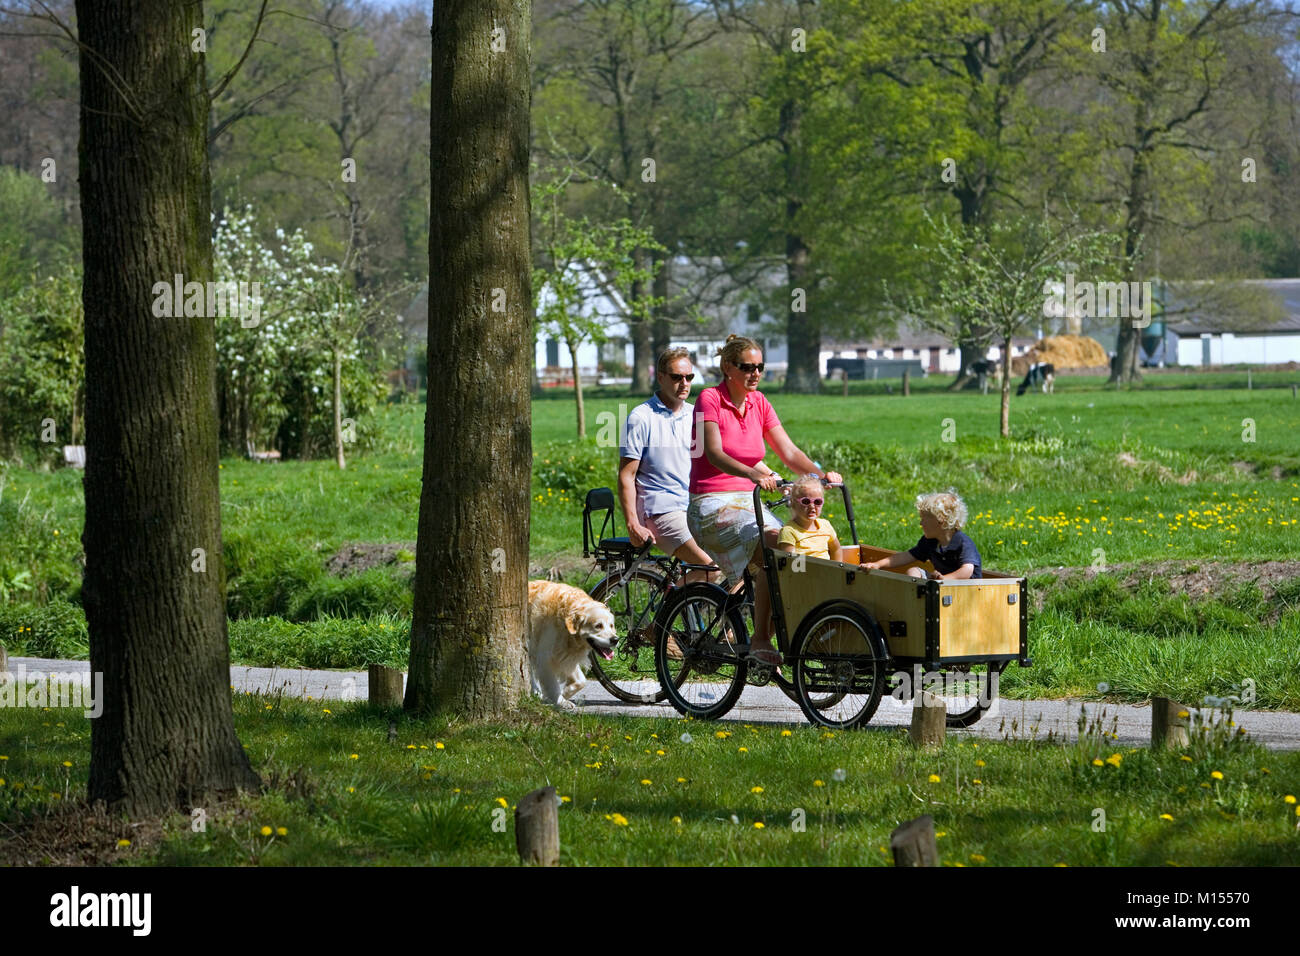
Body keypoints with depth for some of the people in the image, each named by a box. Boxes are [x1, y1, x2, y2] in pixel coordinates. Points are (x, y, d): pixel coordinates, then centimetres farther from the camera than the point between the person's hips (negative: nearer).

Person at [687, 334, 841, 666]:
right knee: (772, 553, -28)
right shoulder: (710, 400, -8)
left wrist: (821, 474, -15)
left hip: (747, 501, 6)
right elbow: (715, 455, -21)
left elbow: (788, 451, 4)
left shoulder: (759, 403, 11)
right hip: (712, 504, -6)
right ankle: (760, 640, -23)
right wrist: (754, 474, -38)